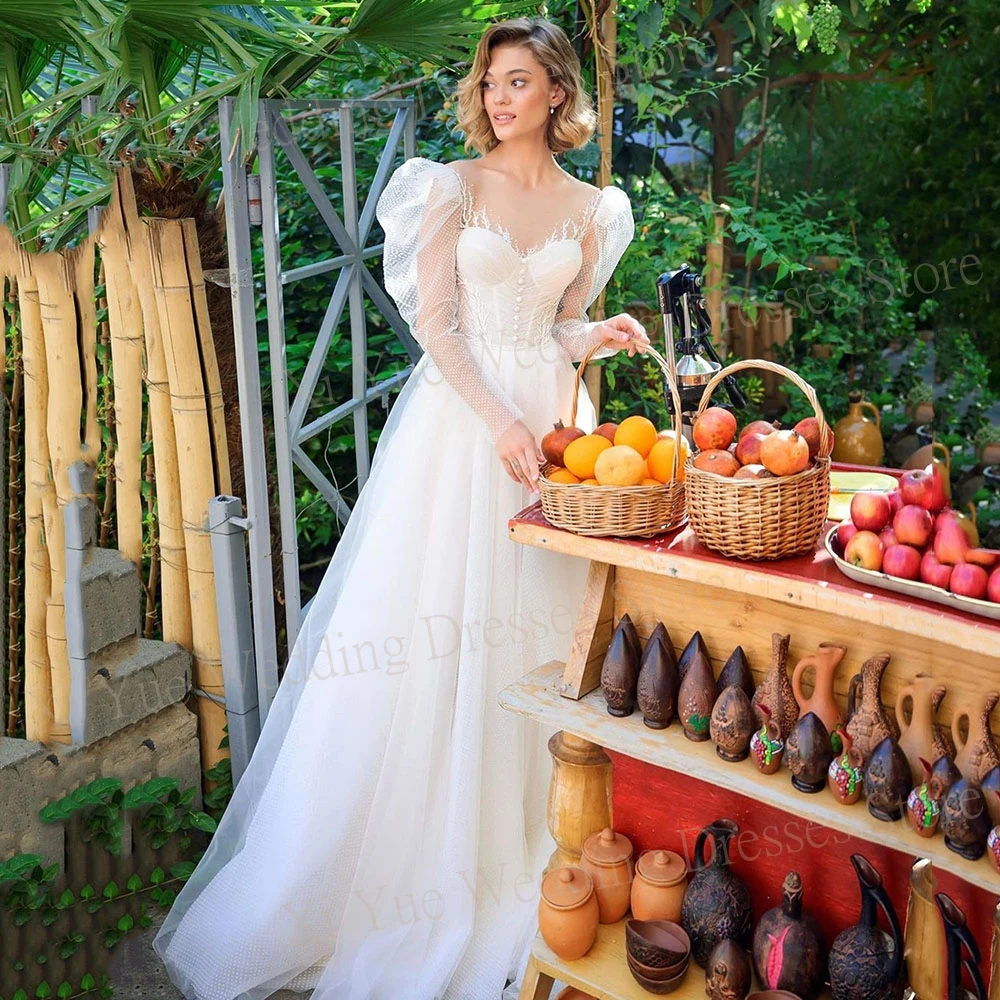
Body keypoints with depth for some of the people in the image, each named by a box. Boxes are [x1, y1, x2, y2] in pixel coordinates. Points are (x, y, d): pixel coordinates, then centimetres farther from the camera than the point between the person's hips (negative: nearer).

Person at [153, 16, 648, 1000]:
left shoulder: (590, 209, 11)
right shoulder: (453, 187, 1)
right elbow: (433, 322, -6)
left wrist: (601, 334, -5)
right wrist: (498, 420, -17)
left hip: (550, 419, 3)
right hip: (458, 413, -3)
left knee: (534, 629, 4)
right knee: (436, 620, -3)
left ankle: (514, 851, 20)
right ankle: (414, 854, 11)